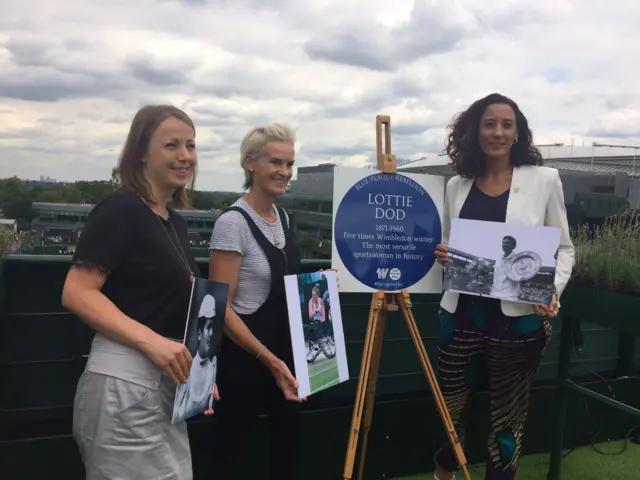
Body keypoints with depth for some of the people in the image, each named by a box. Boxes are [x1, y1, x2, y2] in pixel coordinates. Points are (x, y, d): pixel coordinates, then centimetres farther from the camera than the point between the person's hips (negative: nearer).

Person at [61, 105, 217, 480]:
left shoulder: (176, 222, 14)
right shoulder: (120, 209, -11)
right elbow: (77, 293, -19)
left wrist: (197, 368, 13)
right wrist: (151, 340, -27)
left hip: (166, 381, 9)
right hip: (125, 381, -9)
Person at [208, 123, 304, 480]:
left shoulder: (284, 217, 6)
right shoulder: (234, 221, -18)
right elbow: (220, 306, -21)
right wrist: (267, 357, -24)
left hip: (285, 354, 8)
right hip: (244, 358, -7)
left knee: (290, 442, 19)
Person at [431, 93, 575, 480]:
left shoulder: (544, 179, -3)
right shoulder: (458, 185, 6)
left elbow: (564, 248, 1)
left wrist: (552, 290, -16)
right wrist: (442, 254, -7)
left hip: (519, 318, -2)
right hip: (462, 314, 3)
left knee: (508, 412, 13)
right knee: (450, 404, 15)